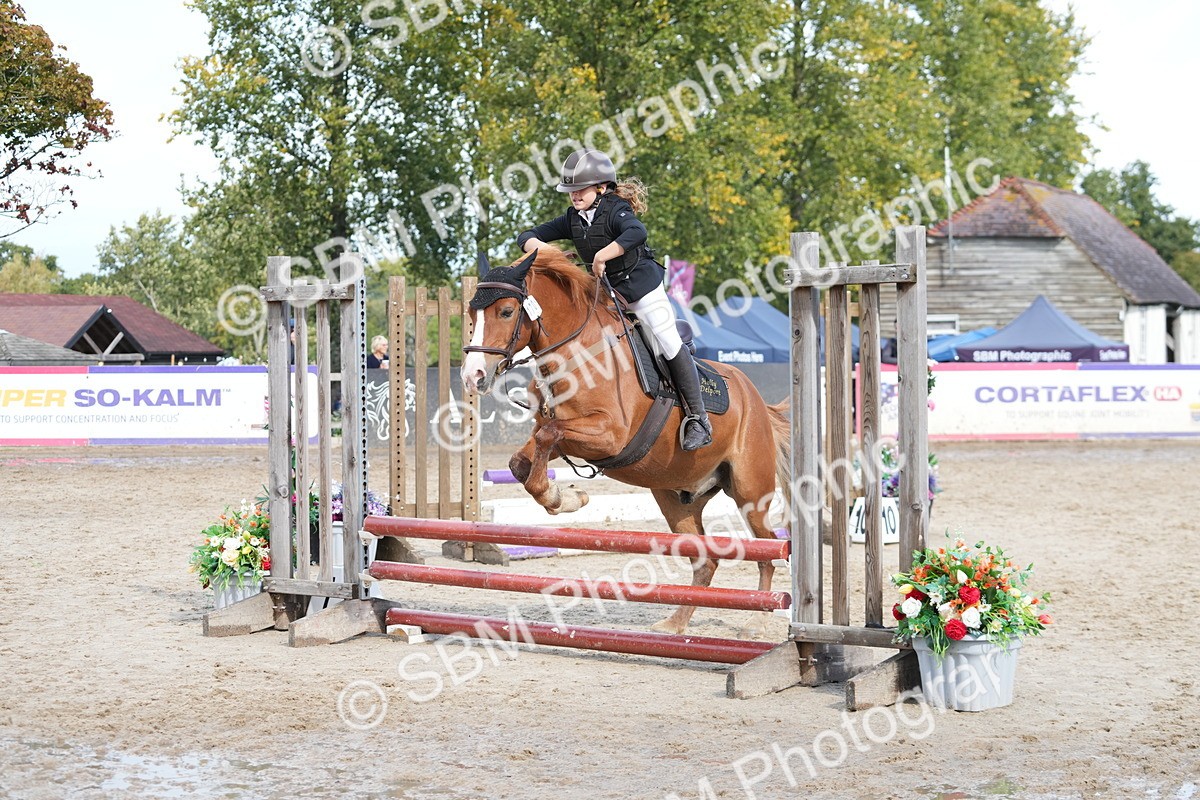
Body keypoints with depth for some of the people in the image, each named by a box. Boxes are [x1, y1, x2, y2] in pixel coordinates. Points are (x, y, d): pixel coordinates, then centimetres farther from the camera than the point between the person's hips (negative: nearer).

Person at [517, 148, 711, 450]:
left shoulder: (615, 212, -23)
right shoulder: (573, 219, -3)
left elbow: (637, 233, -46)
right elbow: (526, 237, 0)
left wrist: (601, 256, -49)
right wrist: (541, 249, -23)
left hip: (642, 287, -7)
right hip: (604, 292, 7)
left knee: (670, 346, -5)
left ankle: (698, 417, 1)